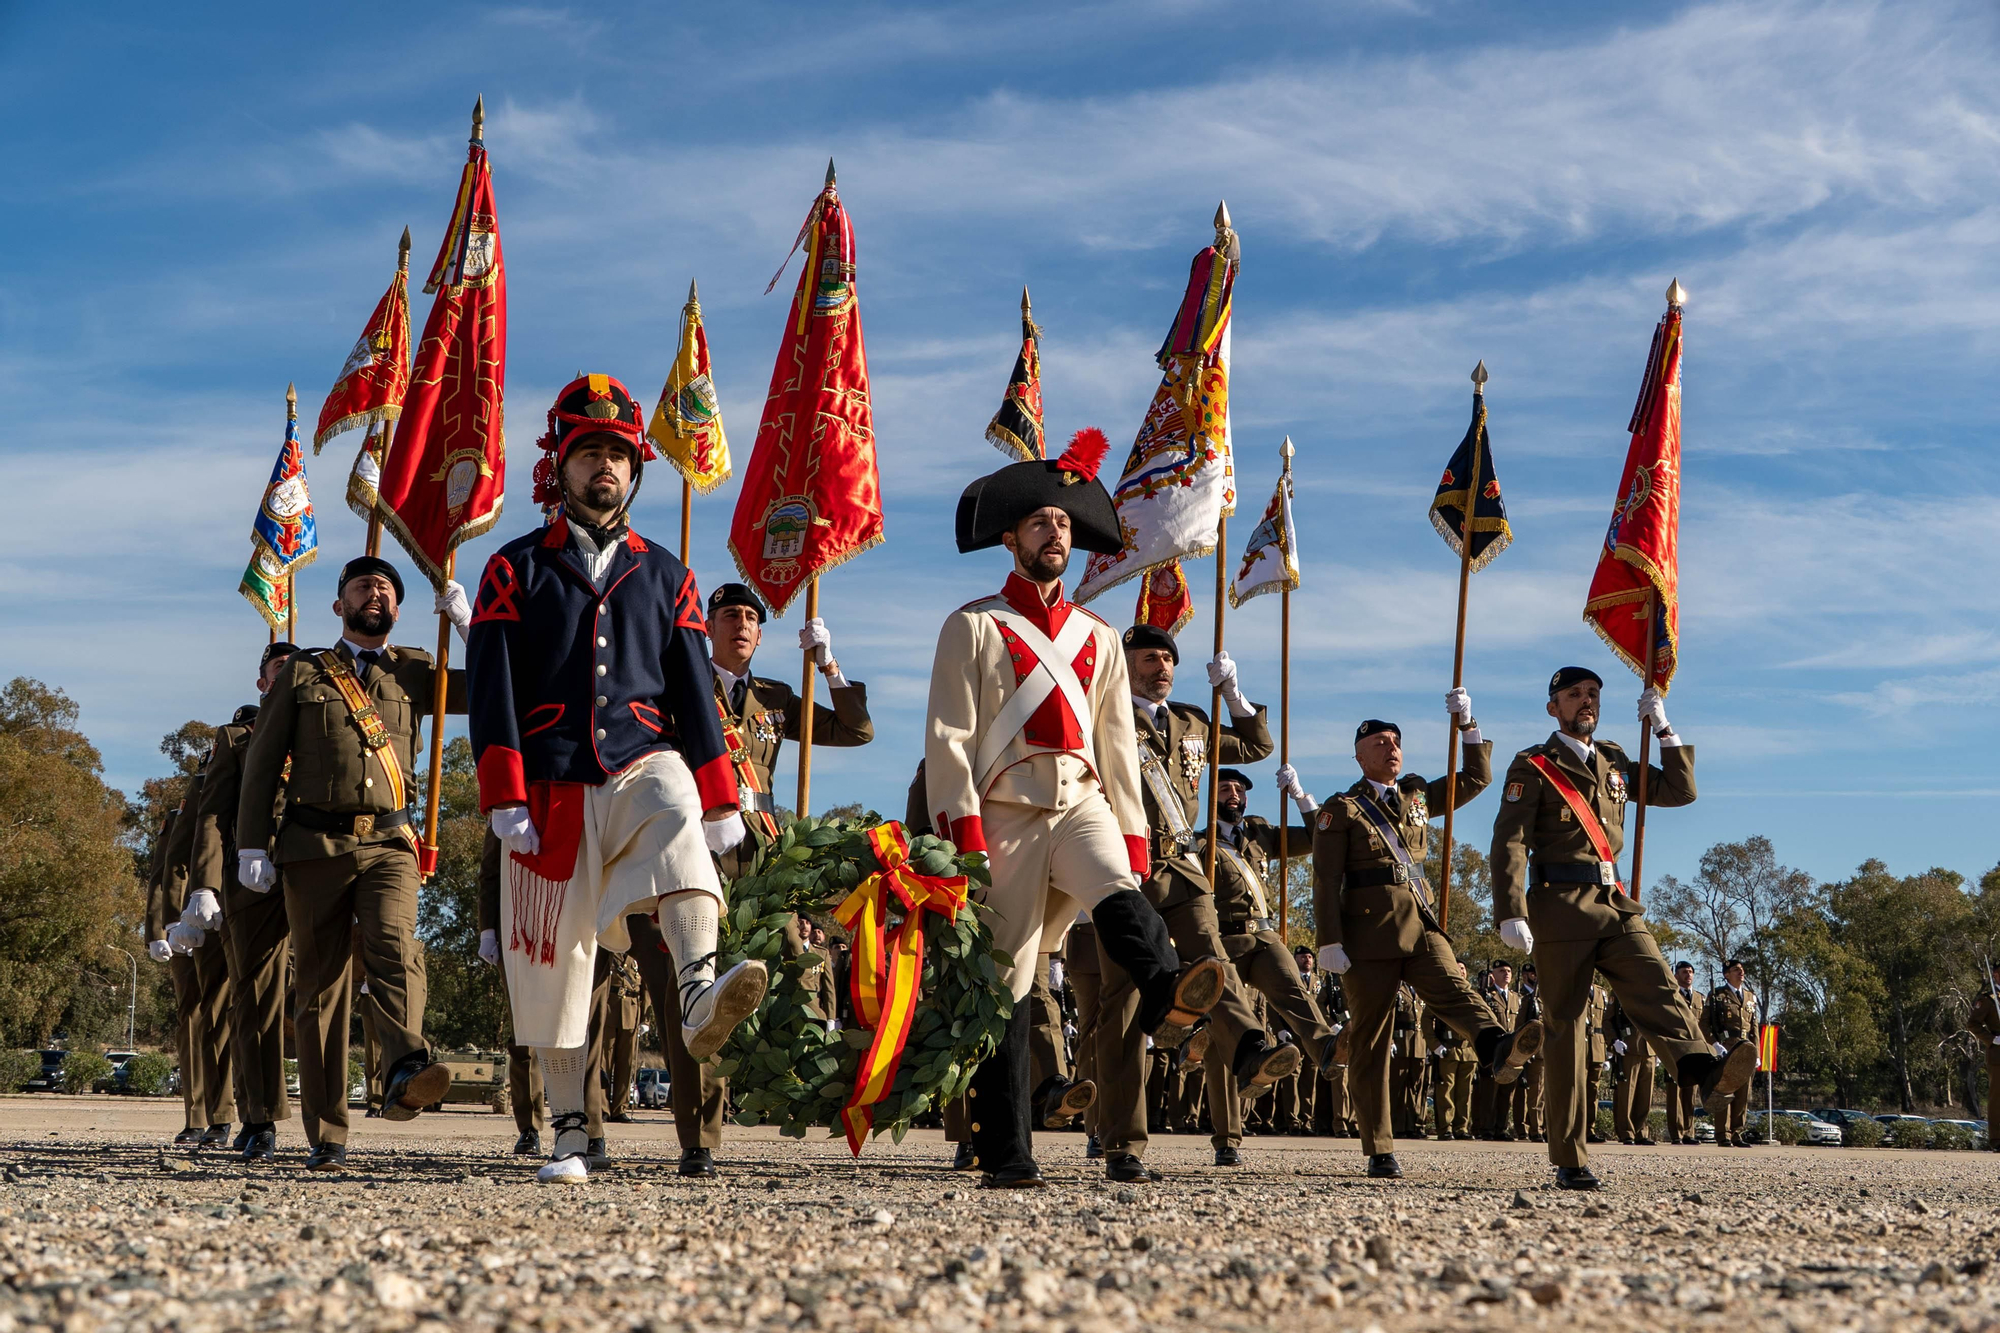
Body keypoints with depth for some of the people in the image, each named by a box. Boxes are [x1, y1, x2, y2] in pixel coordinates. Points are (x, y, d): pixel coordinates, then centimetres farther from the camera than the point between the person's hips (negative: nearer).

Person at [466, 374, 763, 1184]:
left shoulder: (663, 575, 13)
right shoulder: (516, 569, 6)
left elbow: (693, 692, 12)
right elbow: (492, 691, -1)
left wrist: (721, 804, 6)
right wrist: (505, 800, -11)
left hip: (642, 767, 1)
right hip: (554, 790, 0)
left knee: (677, 818, -35)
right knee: (553, 964, 2)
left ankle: (698, 996, -54)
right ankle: (567, 1138, 12)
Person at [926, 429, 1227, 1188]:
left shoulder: (1098, 639, 20)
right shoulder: (974, 628, 7)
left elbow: (1118, 746, 19)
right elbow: (949, 739, 0)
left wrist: (1132, 837, 10)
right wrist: (962, 833, -11)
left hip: (1082, 805, 3)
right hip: (1006, 813, -3)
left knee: (1118, 895, -31)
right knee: (1004, 983, -4)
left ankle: (1168, 997, -60)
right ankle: (1007, 1158, -2)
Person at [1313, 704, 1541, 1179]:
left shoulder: (1418, 795, 20)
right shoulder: (1341, 810, 4)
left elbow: (1478, 778, 27)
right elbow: (1326, 881, -3)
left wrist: (1467, 725, 14)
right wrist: (1329, 942, -13)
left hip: (1421, 924, 4)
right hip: (1369, 931, -4)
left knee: (1452, 989, -26)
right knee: (1372, 1039, -2)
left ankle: (1498, 1049, -56)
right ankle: (1380, 1152, 0)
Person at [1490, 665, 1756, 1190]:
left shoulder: (1614, 763, 20)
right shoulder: (1533, 767, 2)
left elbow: (1682, 791, 22)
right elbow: (1510, 842, -7)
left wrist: (1664, 729, 12)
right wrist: (1511, 914, -19)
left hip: (1614, 904, 5)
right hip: (1560, 909, -5)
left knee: (1655, 989, -21)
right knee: (1564, 1026, -4)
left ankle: (1705, 1070, -46)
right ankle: (1570, 1161, -2)